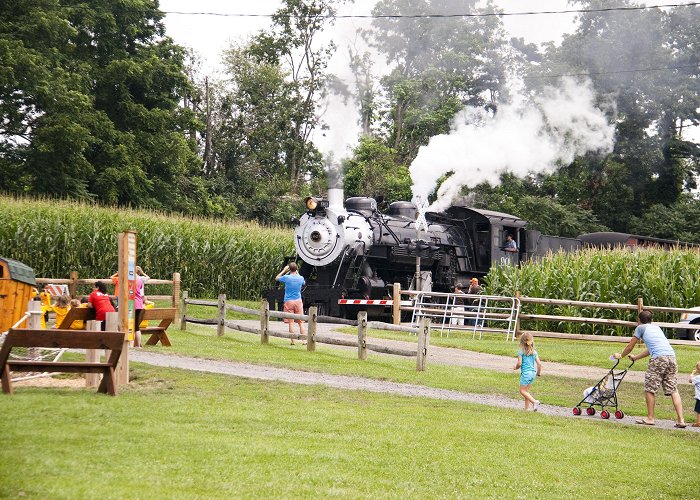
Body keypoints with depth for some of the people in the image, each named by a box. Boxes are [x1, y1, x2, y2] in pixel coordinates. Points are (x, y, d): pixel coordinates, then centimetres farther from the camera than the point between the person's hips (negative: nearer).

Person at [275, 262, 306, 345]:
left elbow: (276, 278, 10)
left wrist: (284, 270, 14)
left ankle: (292, 341, -1)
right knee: (301, 322, 6)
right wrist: (297, 273, 27)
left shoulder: (286, 277, -9)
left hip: (288, 301, -2)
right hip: (298, 301, 2)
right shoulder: (300, 278, -2)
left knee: (291, 322, 0)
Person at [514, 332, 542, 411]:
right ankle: (526, 408, 15)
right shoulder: (534, 352, 5)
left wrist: (516, 367, 8)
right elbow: (539, 364, 3)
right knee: (526, 391, 16)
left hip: (525, 373, -6)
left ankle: (534, 401, -15)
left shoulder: (521, 351, -10)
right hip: (532, 373, 6)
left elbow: (519, 363, -14)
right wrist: (538, 373, 18)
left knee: (522, 391, 3)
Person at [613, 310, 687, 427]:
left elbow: (630, 346, 23)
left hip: (659, 358, -6)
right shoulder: (656, 327, 32)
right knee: (673, 390, 6)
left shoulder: (640, 328, 15)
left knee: (649, 388, 7)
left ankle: (650, 418, 11)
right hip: (672, 356, 6)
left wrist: (621, 355, 42)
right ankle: (681, 420, 0)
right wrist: (635, 357, 52)